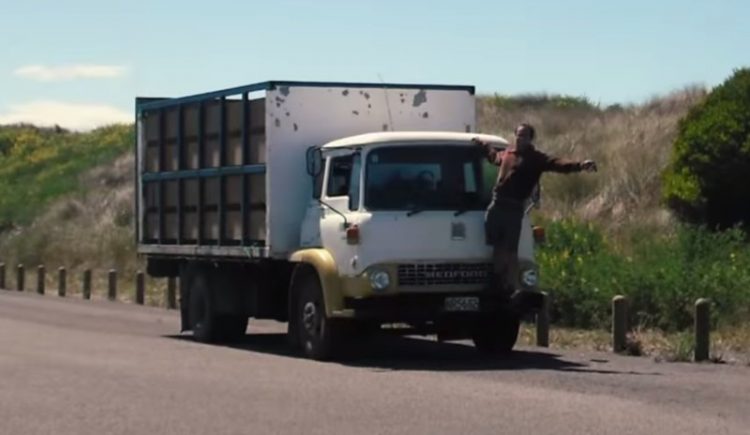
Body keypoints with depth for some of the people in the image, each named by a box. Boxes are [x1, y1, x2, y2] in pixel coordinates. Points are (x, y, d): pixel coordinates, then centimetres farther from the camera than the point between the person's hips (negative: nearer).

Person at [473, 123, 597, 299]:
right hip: (496, 205, 5)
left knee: (511, 250, -2)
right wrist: (482, 144, 52)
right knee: (497, 246, 13)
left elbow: (558, 163, -19)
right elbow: (494, 156, 38)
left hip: (514, 208, -5)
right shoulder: (507, 154, 13)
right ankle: (497, 280, 26)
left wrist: (580, 165, -34)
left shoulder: (535, 158, -4)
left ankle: (508, 284, 6)